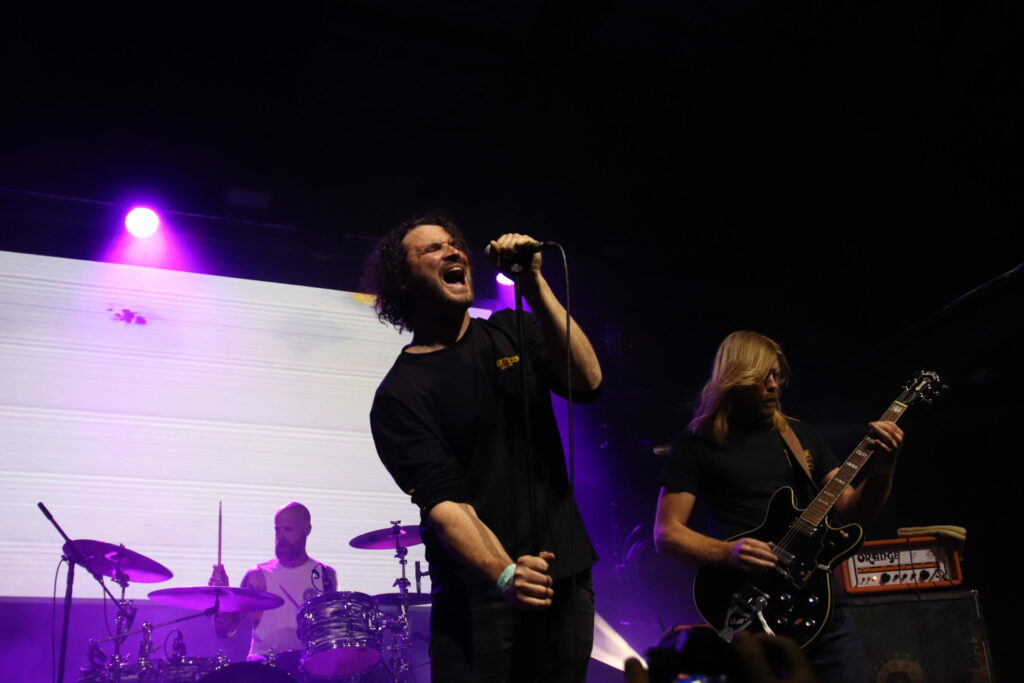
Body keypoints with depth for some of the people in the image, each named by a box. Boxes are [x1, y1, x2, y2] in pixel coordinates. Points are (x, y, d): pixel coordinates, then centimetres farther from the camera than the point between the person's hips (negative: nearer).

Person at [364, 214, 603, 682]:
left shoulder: (513, 333, 7)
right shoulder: (400, 393, -7)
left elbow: (587, 381, -10)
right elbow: (443, 502, -17)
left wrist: (534, 286, -17)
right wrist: (503, 574, -31)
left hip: (567, 576, 5)